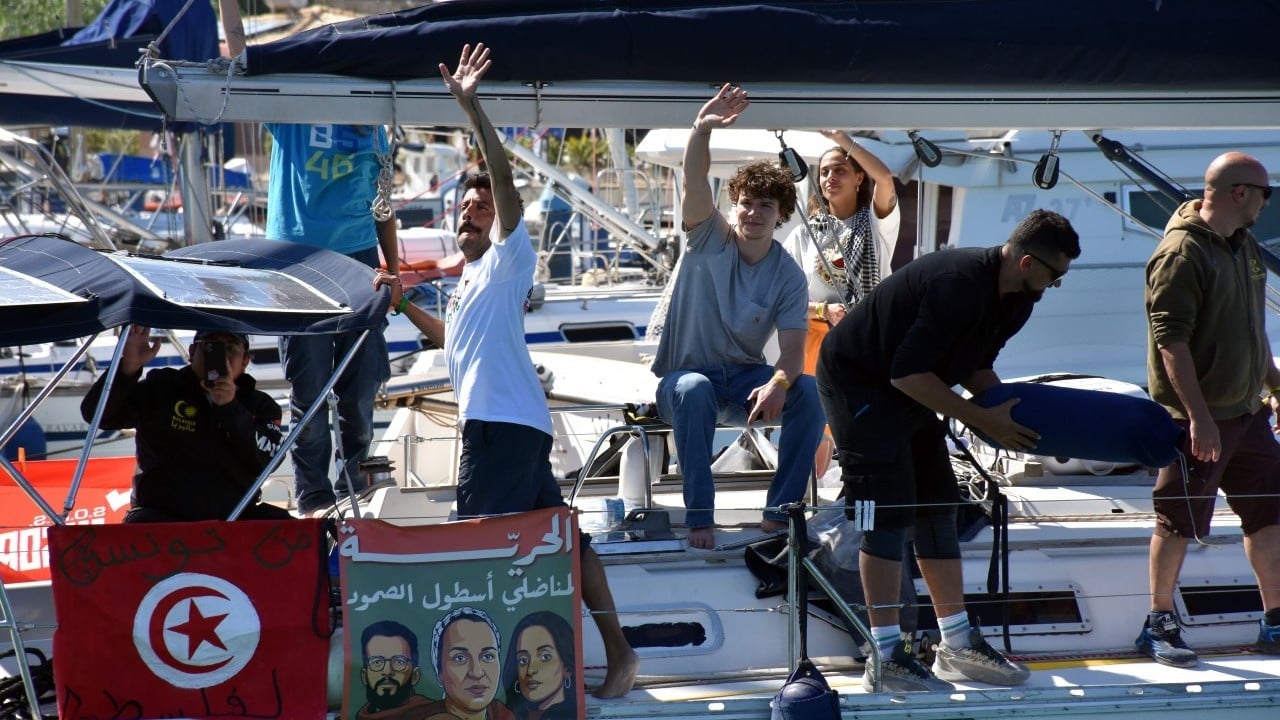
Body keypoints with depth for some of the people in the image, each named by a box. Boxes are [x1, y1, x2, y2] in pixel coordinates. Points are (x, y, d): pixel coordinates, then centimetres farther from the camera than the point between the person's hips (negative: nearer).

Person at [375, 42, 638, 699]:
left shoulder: (506, 259, -2)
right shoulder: (468, 281, 25)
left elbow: (505, 180, -16)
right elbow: (456, 340, 41)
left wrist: (471, 107, -24)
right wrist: (405, 305, 31)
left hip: (505, 424, -10)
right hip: (494, 424, 10)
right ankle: (616, 651, 13)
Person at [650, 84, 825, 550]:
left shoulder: (789, 277, -3)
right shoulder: (710, 239, -7)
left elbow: (793, 349, -12)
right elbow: (695, 183, -26)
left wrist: (779, 382, -36)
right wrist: (702, 130, -46)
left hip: (744, 378, 2)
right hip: (686, 372, -2)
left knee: (809, 392, -26)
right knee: (693, 391, -39)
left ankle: (779, 513, -20)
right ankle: (699, 518, -35)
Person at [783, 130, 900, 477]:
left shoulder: (877, 223, 3)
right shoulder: (804, 235, 8)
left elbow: (885, 177, -18)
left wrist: (842, 137, -17)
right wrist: (824, 310, -14)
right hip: (820, 340, 1)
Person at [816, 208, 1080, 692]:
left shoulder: (1014, 301, 0)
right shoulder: (960, 286, -31)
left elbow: (975, 368, 12)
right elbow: (909, 373, -30)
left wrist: (1014, 414, -6)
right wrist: (983, 420, -24)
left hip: (906, 392, 10)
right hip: (856, 380, -10)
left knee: (936, 508, 9)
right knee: (887, 515, -13)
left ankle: (958, 646, 15)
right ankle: (886, 660, -11)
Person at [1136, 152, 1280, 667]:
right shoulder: (1181, 254, -18)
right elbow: (1171, 341, -22)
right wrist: (1200, 417, -25)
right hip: (1197, 417, -9)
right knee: (1179, 522, 0)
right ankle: (1159, 626, 12)